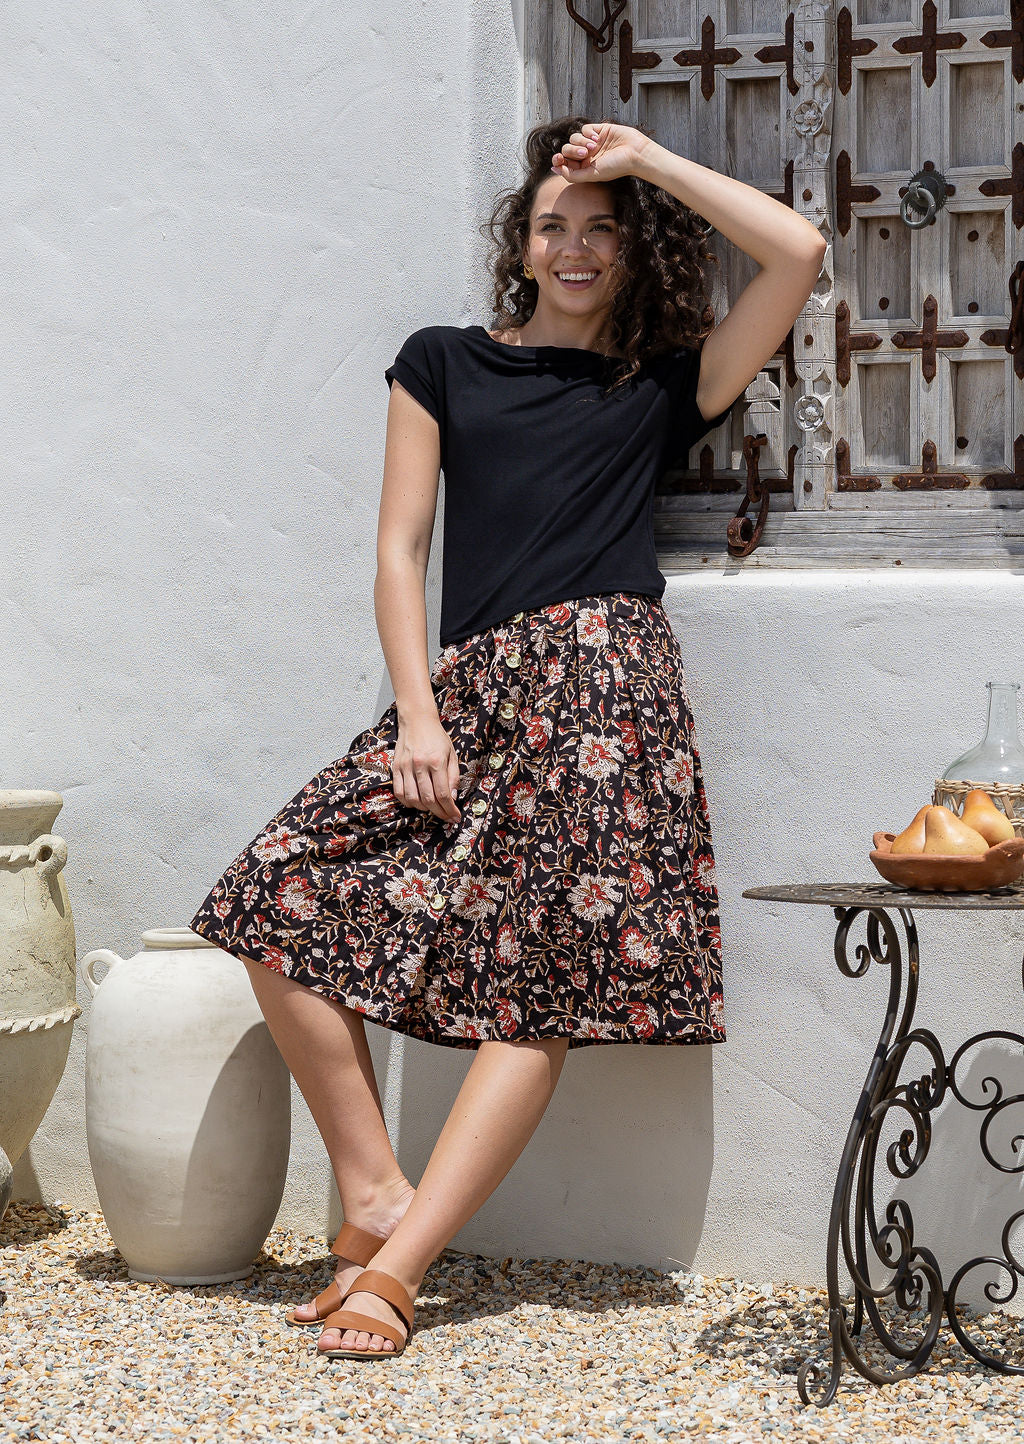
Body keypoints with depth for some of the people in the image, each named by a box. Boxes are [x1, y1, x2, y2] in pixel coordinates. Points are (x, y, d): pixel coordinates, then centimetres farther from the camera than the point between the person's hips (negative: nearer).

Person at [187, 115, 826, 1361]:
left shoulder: (664, 383, 16)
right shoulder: (445, 363, 20)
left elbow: (798, 252, 3)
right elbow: (399, 549, 12)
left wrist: (646, 159, 10)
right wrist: (418, 714, -1)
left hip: (601, 675, -3)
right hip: (469, 687, 3)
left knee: (544, 987, -12)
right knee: (283, 896, -13)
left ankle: (395, 1263, -11)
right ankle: (372, 1197, -6)